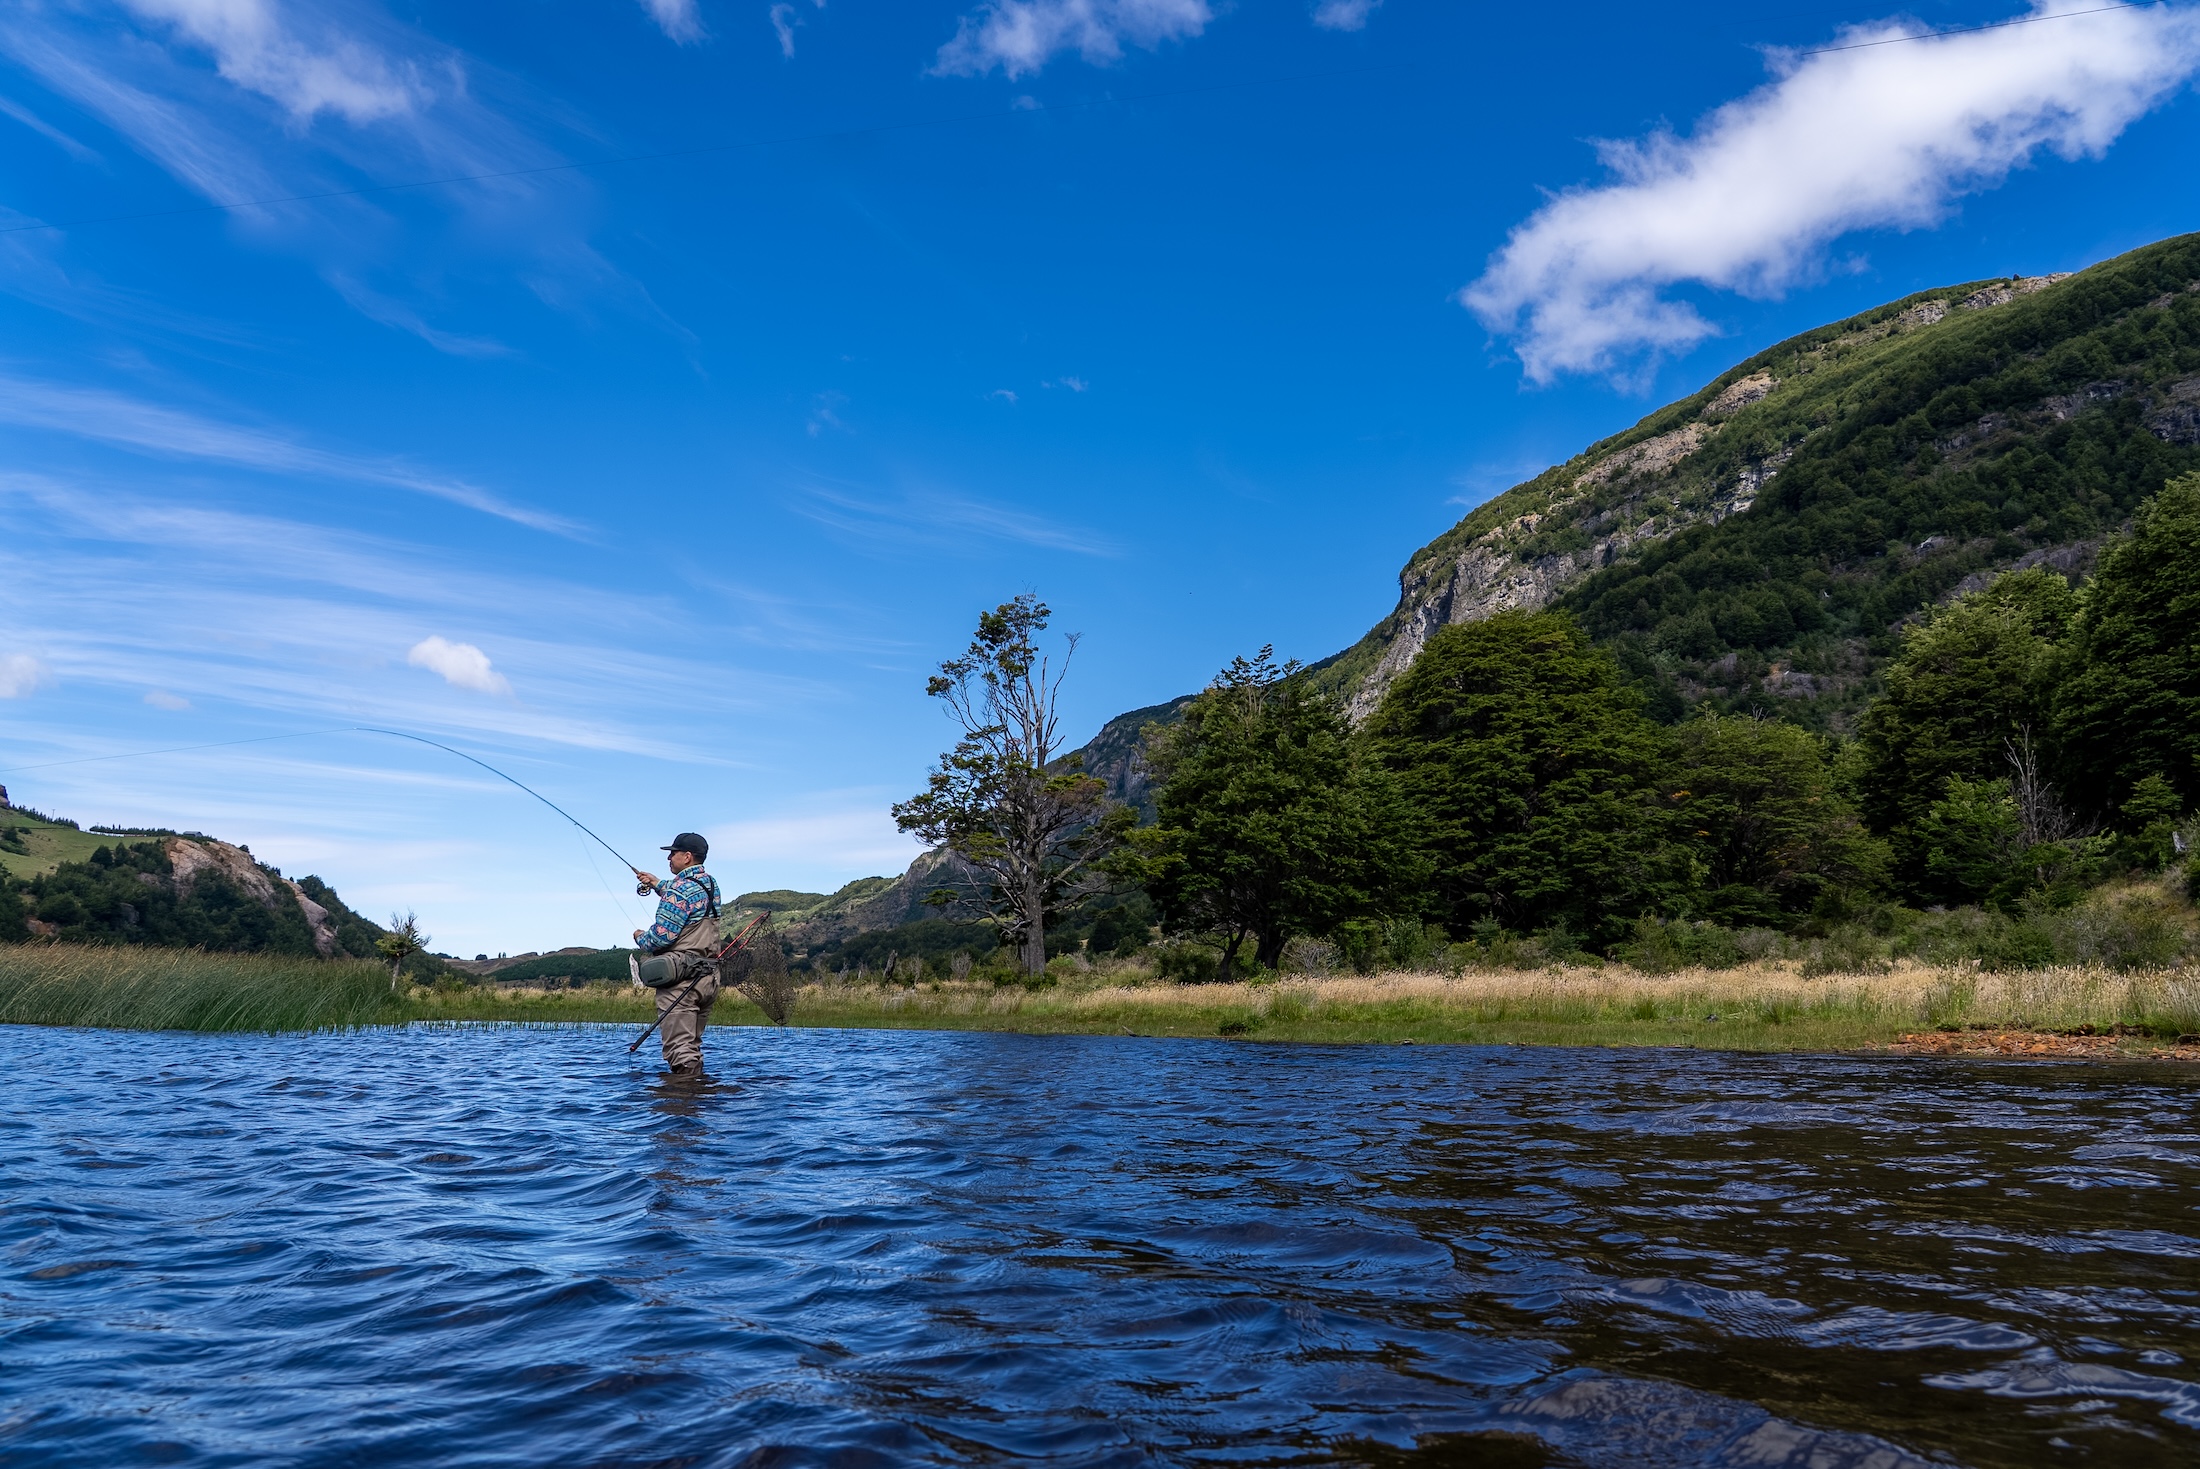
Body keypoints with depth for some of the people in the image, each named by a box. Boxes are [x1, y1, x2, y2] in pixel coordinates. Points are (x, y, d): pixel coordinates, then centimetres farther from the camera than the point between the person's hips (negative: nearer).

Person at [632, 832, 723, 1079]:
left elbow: (661, 936, -17)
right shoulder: (711, 884, 12)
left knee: (680, 1051, -8)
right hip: (708, 977, 9)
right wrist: (658, 884, 32)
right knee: (693, 1046, 16)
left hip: (680, 979, -9)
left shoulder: (680, 888, -15)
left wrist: (640, 938, 3)